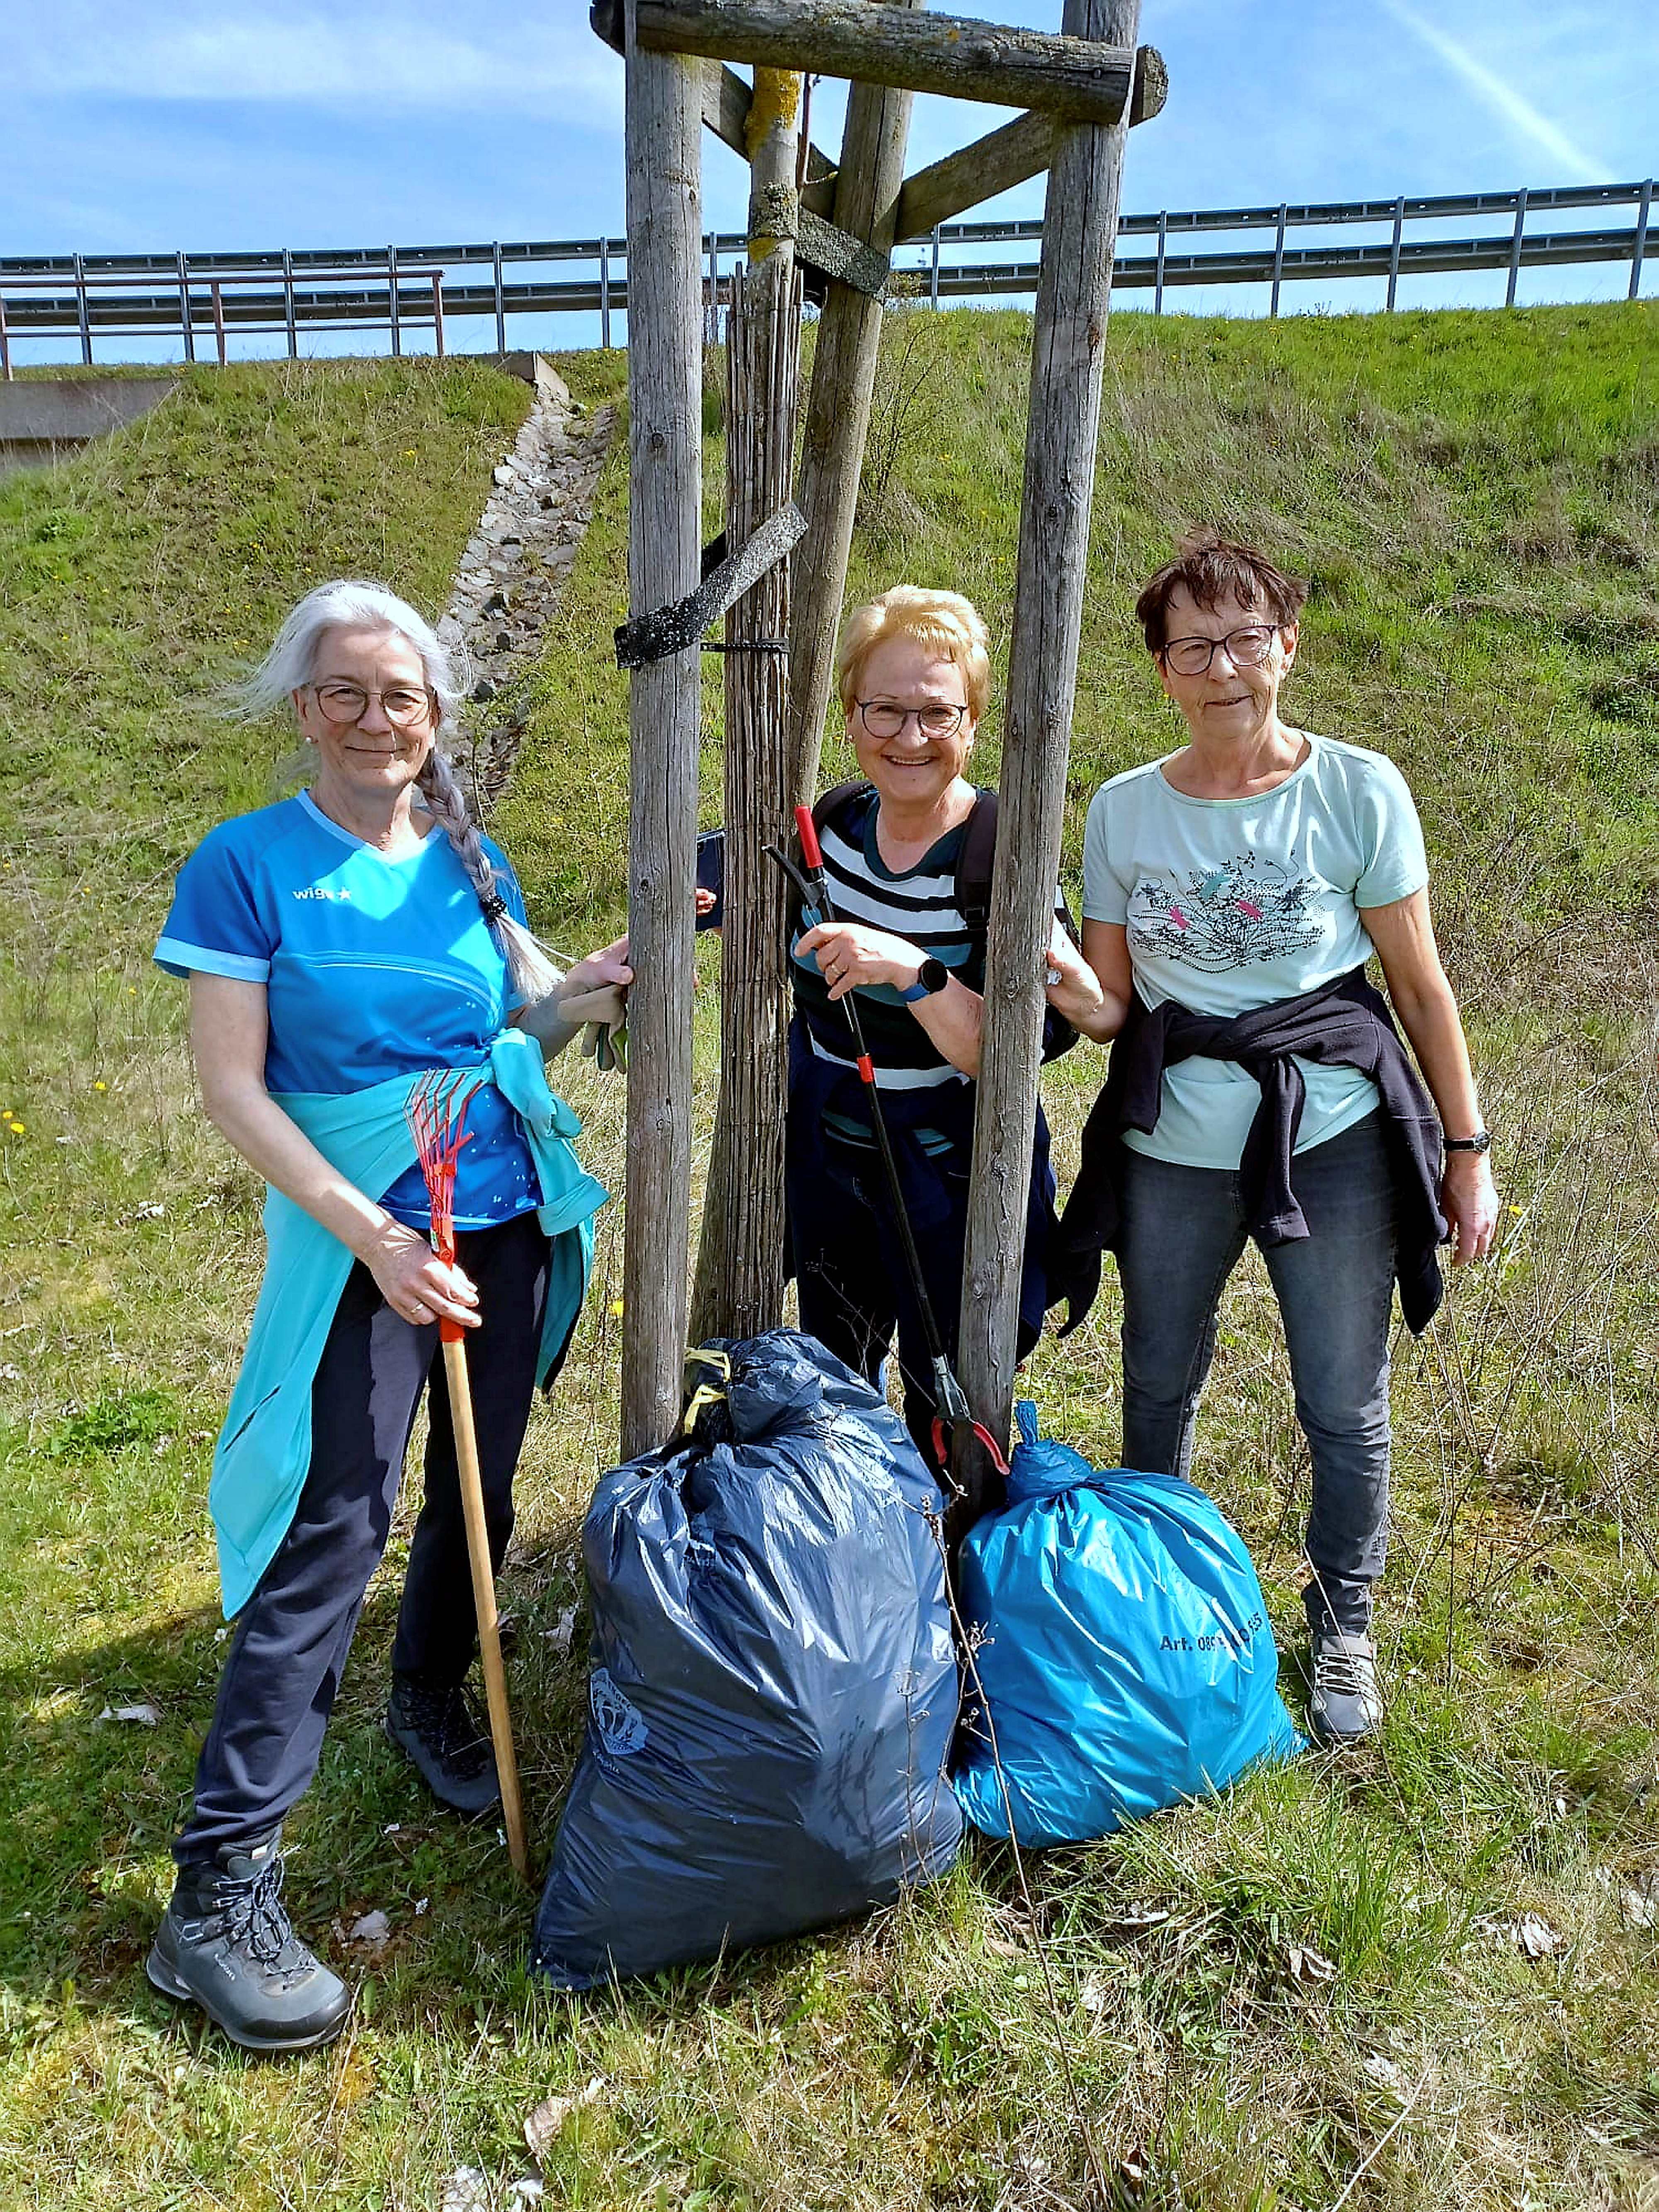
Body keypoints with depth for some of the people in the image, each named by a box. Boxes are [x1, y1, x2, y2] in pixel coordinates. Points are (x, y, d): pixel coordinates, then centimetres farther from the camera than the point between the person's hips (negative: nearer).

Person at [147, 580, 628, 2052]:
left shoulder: (467, 857, 6)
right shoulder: (250, 864, -8)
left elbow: (530, 1015, 12)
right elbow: (230, 1086, -11)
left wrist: (599, 986, -11)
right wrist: (370, 1234, -20)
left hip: (511, 1220, 5)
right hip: (362, 1234, -5)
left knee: (480, 1492, 15)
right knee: (335, 1530, -7)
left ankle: (429, 1704, 41)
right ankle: (219, 1888, 3)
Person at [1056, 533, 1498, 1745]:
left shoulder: (1359, 789, -7)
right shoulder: (1124, 809, 0)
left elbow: (1421, 983, -2)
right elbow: (1109, 999, 5)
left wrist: (1468, 1149, 0)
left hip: (1334, 1143, -2)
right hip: (1172, 1152, 3)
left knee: (1346, 1411, 8)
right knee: (1158, 1392, 17)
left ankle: (1343, 1629, 34)